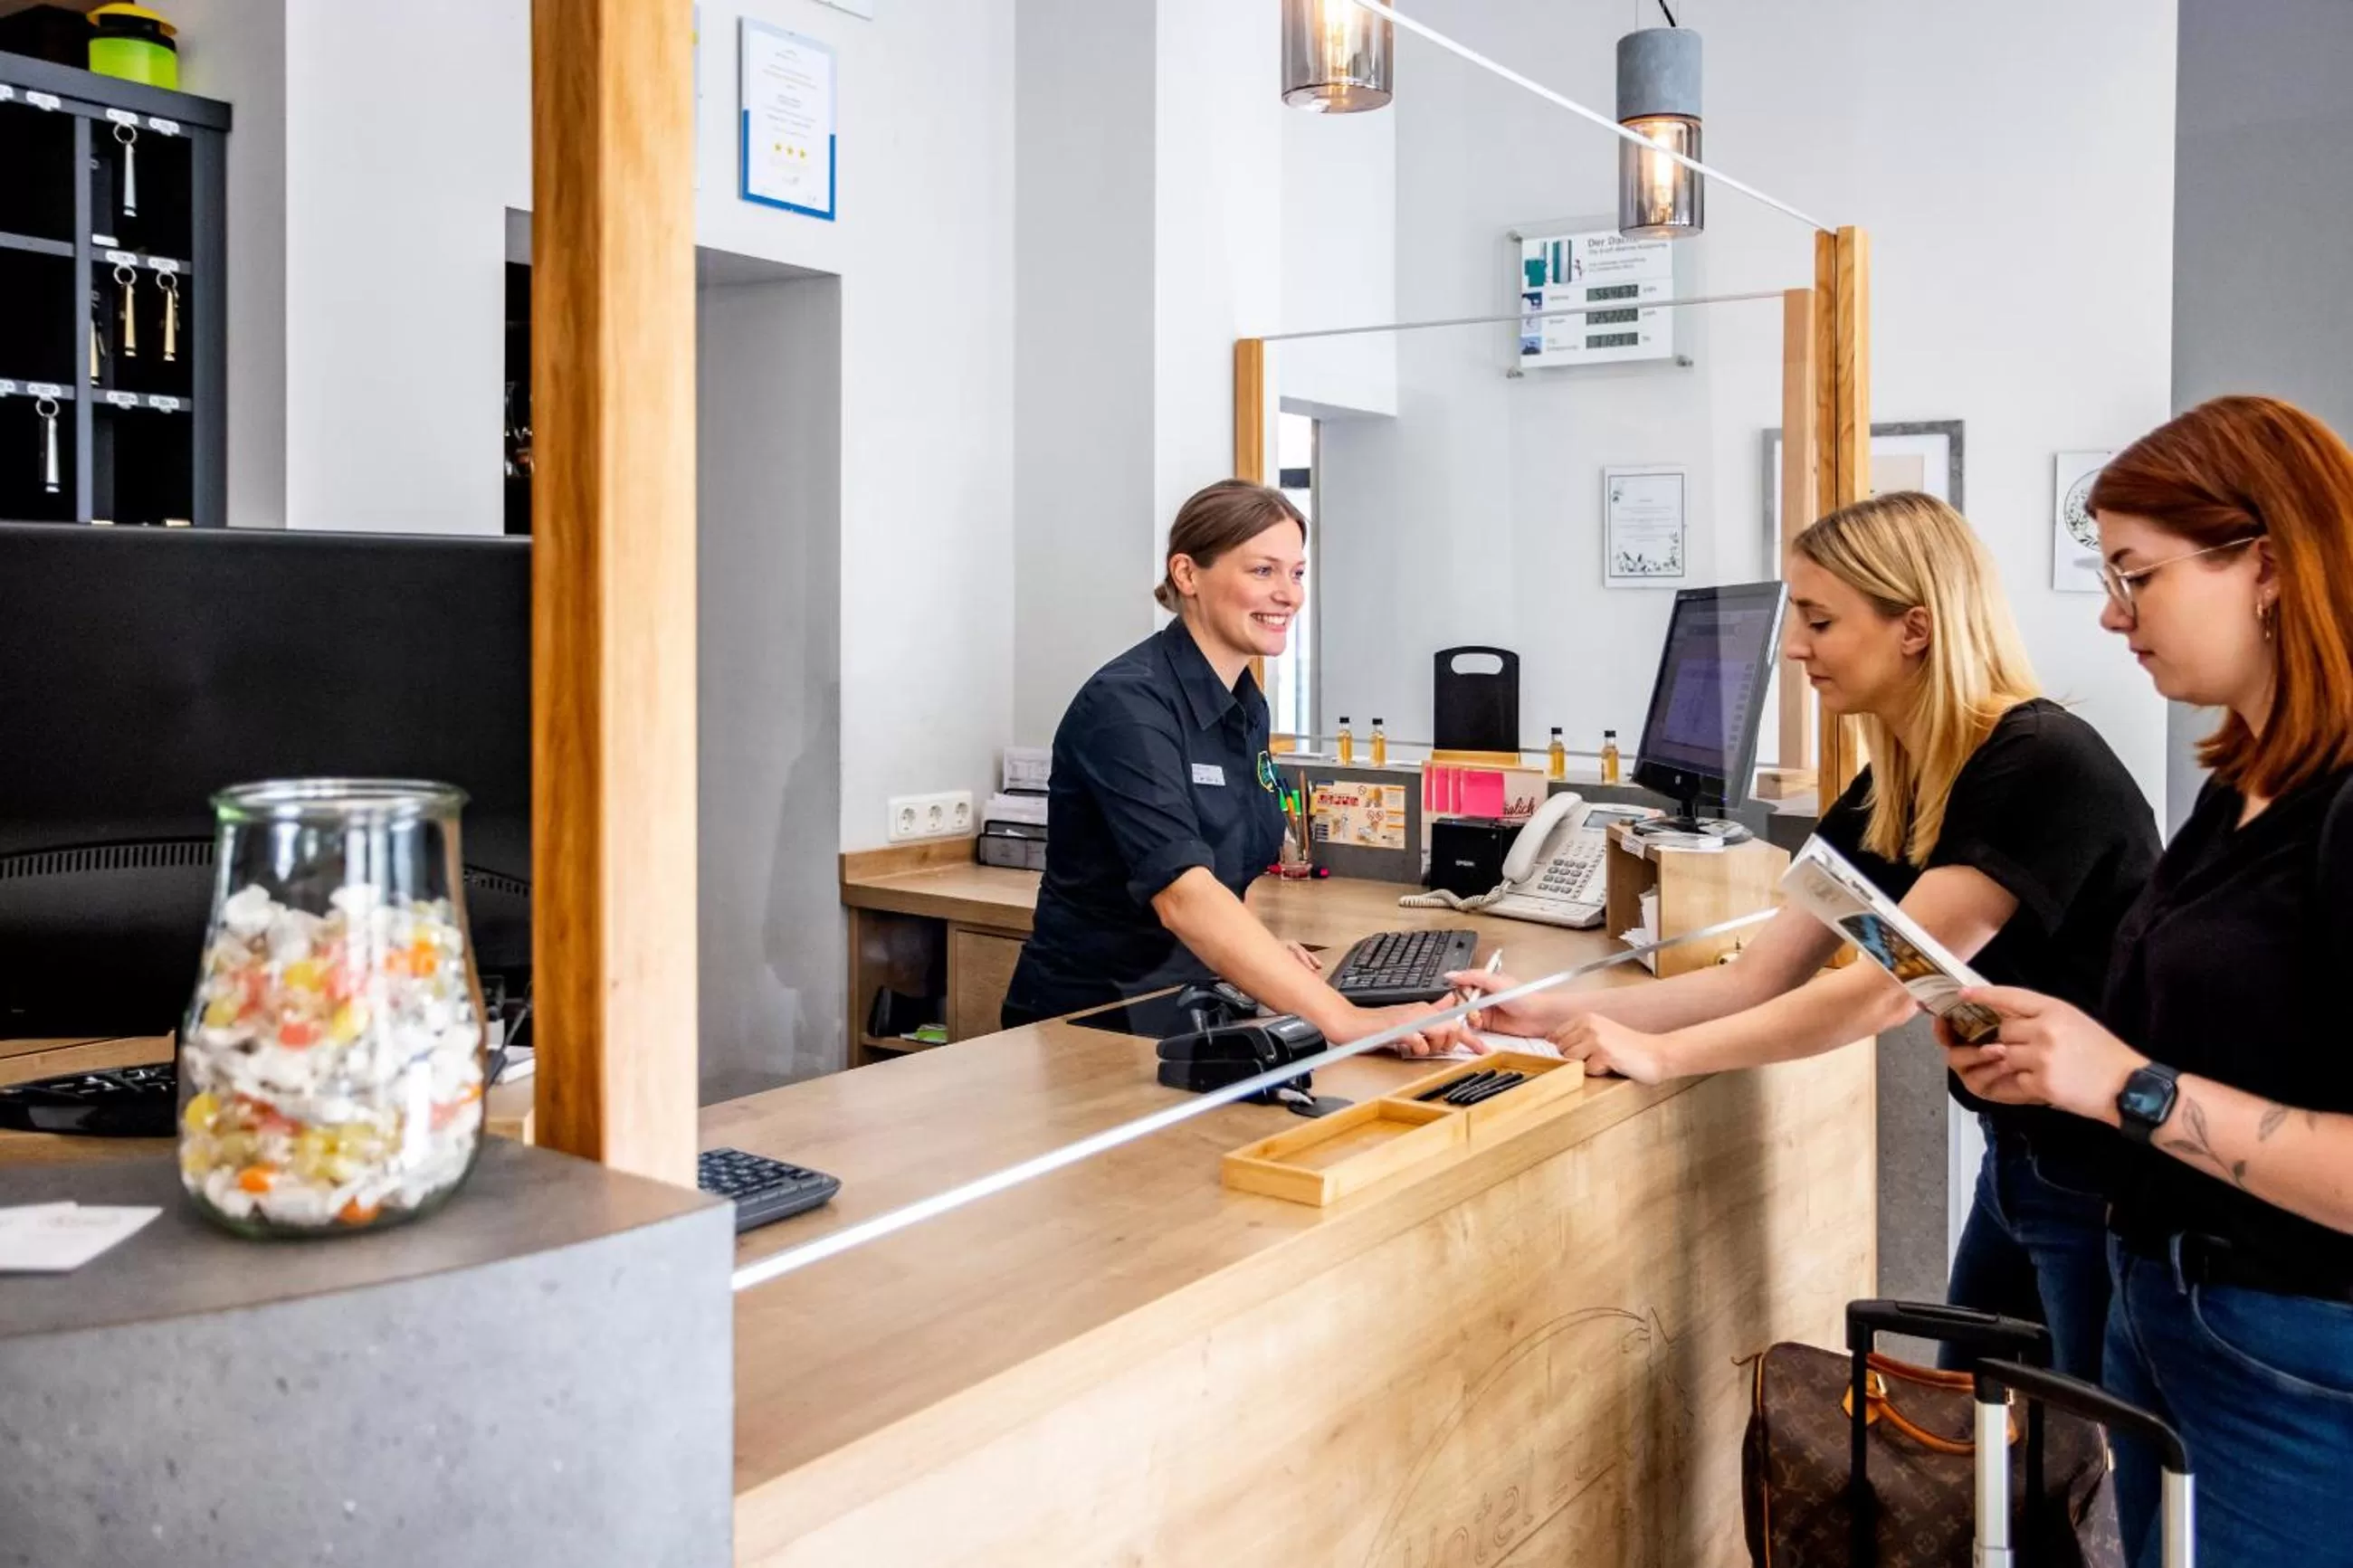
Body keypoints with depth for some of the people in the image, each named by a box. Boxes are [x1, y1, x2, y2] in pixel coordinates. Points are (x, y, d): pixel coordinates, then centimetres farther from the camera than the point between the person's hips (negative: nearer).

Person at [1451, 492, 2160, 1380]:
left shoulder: (2039, 766, -23)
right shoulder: (1886, 793, 2)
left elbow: (1891, 986, -29)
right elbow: (1756, 980, -1)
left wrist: (1661, 1055, -29)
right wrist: (1553, 1012, -10)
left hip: (2111, 1178, -8)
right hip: (2017, 1158, 8)